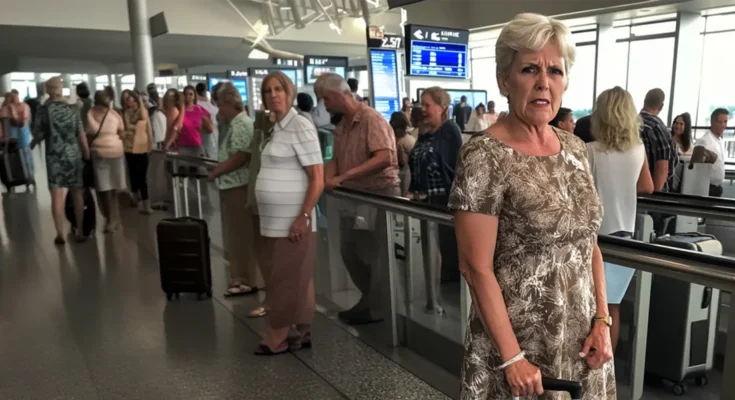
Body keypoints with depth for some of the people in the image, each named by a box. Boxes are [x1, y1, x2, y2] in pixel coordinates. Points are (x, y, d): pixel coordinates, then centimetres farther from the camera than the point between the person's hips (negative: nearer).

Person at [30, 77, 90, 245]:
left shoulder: (44, 109, -5)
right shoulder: (73, 109, 1)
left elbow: (38, 133, -1)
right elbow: (81, 135, 0)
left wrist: (32, 144, 21)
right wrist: (87, 155, 8)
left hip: (54, 156, -2)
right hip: (73, 155, 2)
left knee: (57, 196, 3)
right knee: (77, 194, 9)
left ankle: (60, 234, 6)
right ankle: (80, 232, 13)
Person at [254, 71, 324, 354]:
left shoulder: (300, 126, -11)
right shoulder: (277, 128, 15)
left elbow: (317, 179, -16)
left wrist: (304, 217, -20)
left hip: (292, 220, -9)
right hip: (274, 220, 9)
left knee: (287, 280, 2)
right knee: (295, 279, 13)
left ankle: (276, 338, 12)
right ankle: (304, 333, 22)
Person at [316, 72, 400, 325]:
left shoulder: (372, 119, -17)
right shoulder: (341, 126, 9)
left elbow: (385, 158, -29)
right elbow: (337, 158, 13)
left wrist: (343, 177, -31)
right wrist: (328, 178, -10)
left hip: (379, 195, -9)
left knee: (377, 255, 3)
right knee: (349, 251, 16)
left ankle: (377, 309, 20)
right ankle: (370, 298, 34)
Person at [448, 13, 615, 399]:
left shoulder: (575, 149, 3)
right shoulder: (484, 156, -18)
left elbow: (588, 242, 9)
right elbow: (476, 267, -19)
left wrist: (602, 319, 0)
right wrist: (512, 358, -17)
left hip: (580, 338, 6)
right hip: (515, 341, -6)